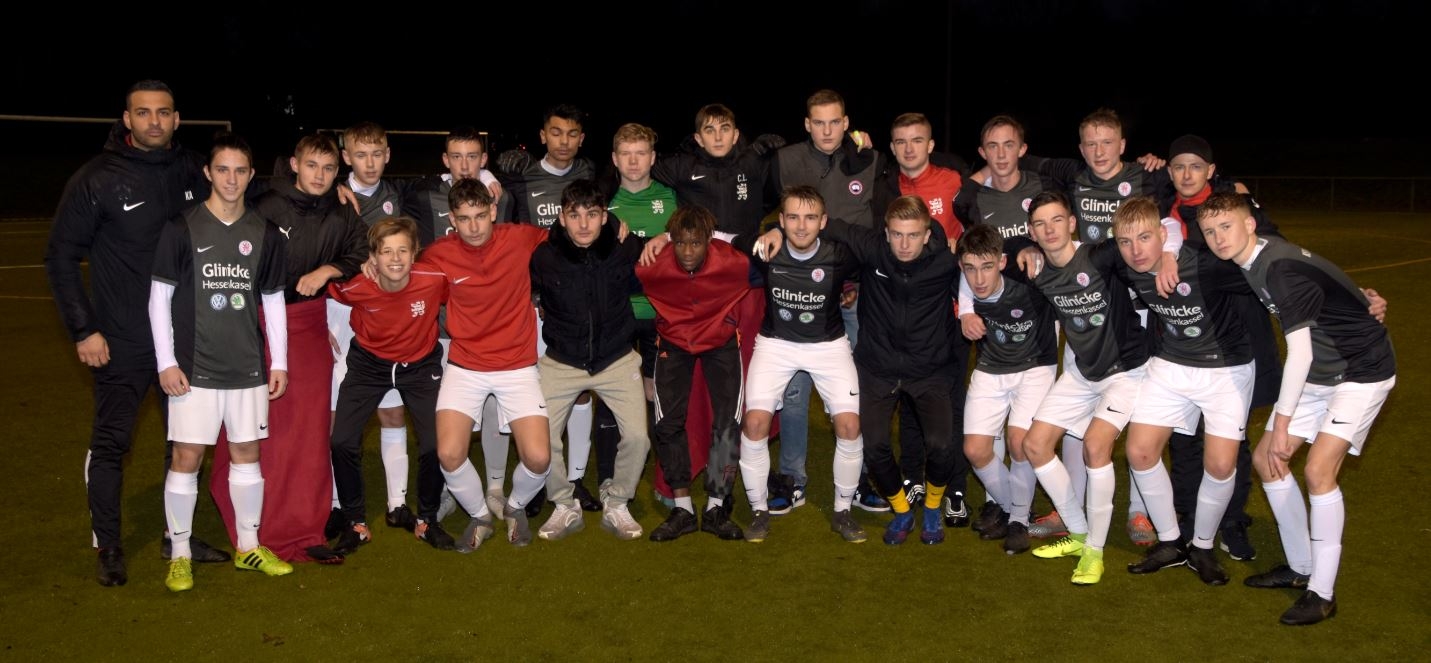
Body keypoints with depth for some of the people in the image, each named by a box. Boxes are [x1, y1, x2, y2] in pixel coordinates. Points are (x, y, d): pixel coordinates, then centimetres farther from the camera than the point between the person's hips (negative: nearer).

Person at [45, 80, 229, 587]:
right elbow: (61, 257, -5)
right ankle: (108, 547, 18)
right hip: (122, 341, -4)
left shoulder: (195, 172, 3)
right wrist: (83, 330, -10)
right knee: (111, 442, 3)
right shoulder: (97, 179, -9)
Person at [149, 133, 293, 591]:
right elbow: (159, 296, -1)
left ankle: (249, 547, 22)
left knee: (246, 453, 10)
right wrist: (166, 361, -6)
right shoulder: (182, 229, -4)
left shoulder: (264, 234, 5)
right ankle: (180, 554, 12)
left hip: (248, 365, 3)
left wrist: (279, 361, 9)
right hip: (194, 366, -3)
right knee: (187, 456, -1)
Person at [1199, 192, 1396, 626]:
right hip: (1318, 375, 9)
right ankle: (1300, 567, 20)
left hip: (1362, 373, -9)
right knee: (1265, 459, 6)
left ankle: (1322, 592, -8)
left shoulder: (1279, 268, -27)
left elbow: (1299, 351, -27)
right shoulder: (1252, 261, -2)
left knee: (1318, 470, -20)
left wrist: (1282, 422, -23)